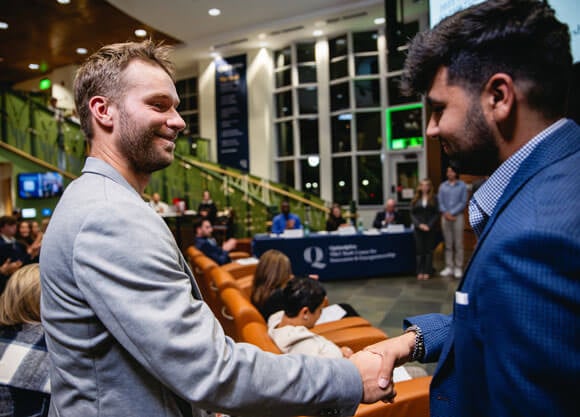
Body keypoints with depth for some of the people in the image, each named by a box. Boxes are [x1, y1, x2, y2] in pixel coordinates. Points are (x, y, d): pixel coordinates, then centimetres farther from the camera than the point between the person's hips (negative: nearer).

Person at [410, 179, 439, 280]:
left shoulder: (433, 199, 3)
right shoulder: (415, 199, 7)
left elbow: (436, 214, -1)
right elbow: (412, 214, 3)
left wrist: (429, 225, -13)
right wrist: (419, 224, -10)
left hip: (430, 229, -1)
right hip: (418, 228, 1)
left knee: (429, 250, 4)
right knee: (419, 250, 3)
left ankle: (427, 272, 9)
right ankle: (420, 272, 8)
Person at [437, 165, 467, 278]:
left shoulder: (462, 185, 1)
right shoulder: (442, 186, 9)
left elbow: (463, 202, -4)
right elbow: (440, 201, 6)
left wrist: (452, 213, -11)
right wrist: (445, 213, -9)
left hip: (457, 216, -3)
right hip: (445, 217, 3)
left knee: (458, 243, -2)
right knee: (448, 244, 6)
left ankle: (458, 268, 3)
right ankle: (449, 267, 11)